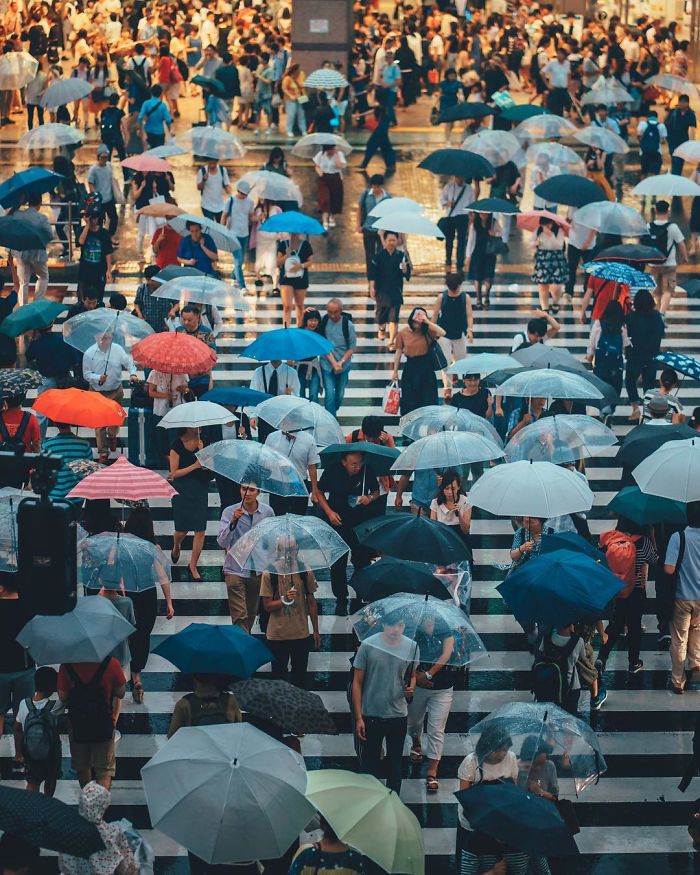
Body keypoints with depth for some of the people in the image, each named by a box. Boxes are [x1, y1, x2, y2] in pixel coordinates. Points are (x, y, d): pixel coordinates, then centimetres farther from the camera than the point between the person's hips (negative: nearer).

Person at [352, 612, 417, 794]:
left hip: (398, 716, 2)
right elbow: (357, 682, -6)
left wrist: (411, 687, -14)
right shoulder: (368, 645, -12)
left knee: (395, 764, 14)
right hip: (371, 716, -2)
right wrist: (358, 717, -9)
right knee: (369, 762, 9)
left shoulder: (411, 647, -4)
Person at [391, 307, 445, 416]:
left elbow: (442, 333, -22)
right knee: (409, 398, 8)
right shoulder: (402, 333, -6)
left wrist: (428, 322, -24)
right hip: (410, 367, 0)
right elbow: (398, 352, 0)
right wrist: (395, 371, 4)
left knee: (428, 397, 5)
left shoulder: (427, 331, -6)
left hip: (426, 367, 0)